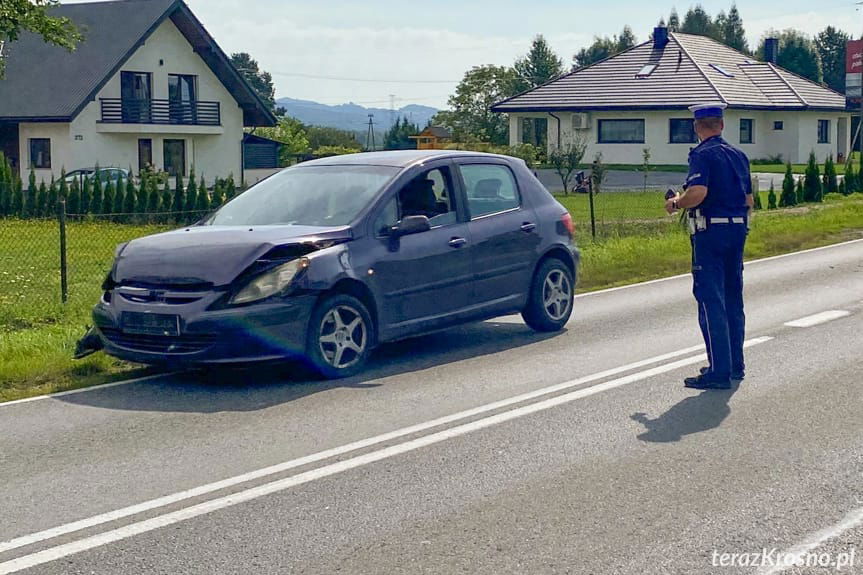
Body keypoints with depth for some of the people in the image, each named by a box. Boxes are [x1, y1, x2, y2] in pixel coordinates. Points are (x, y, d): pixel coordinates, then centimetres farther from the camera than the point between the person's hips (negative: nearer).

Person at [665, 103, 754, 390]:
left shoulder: (702, 154, -10)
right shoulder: (739, 155, 13)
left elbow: (698, 192, -25)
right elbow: (749, 200, 14)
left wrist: (675, 203, -7)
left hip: (710, 230, -8)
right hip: (738, 229, 8)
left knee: (711, 301, -5)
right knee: (733, 299, 16)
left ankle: (719, 372, -7)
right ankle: (735, 364, 24)